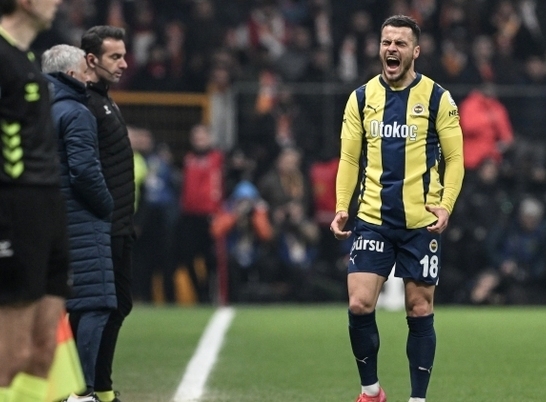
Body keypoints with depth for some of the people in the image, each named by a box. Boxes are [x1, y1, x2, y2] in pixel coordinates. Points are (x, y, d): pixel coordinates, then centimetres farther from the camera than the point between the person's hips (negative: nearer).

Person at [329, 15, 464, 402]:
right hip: (373, 219, 2)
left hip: (421, 222, -2)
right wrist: (341, 208, -2)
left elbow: (454, 158, 1)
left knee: (420, 309, 3)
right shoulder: (362, 97, 6)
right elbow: (349, 158, 9)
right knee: (359, 305, -8)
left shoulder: (437, 98, -2)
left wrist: (446, 206, -13)